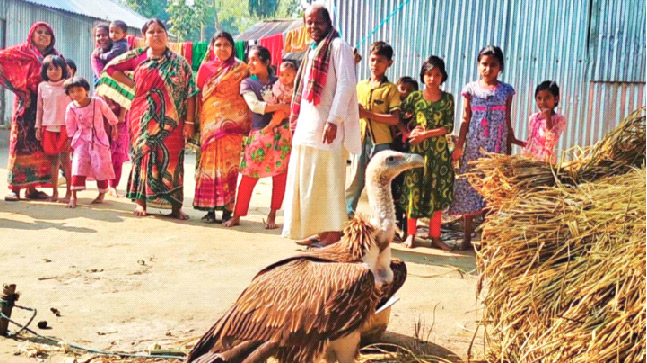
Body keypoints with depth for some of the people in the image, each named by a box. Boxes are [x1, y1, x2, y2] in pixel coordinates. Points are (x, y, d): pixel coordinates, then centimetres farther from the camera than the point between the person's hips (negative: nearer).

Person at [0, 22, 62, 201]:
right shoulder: (21, 51, 5)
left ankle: (32, 187, 8)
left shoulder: (56, 56, 16)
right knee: (21, 142, -8)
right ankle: (15, 187, -7)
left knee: (40, 144, 2)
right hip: (26, 103, -4)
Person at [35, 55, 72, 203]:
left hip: (65, 127, -3)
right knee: (52, 160, 7)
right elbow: (40, 108, 13)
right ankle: (54, 192, 13)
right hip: (48, 127, 3)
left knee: (65, 159, -5)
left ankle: (69, 192, 0)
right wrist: (38, 127, 8)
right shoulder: (42, 86, 9)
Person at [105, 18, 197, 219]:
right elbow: (111, 67, 17)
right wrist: (132, 84, 6)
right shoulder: (138, 57, 8)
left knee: (171, 159, -2)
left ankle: (175, 206, 1)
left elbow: (190, 93, 0)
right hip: (143, 119, 1)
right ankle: (141, 201, 7)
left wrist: (189, 122, -8)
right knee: (144, 155, -1)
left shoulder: (179, 63, 4)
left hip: (170, 121, -1)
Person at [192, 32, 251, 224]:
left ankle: (228, 209, 0)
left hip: (232, 124, -2)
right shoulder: (206, 68, 14)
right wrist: (196, 123, 9)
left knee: (229, 164, -5)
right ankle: (210, 209, 4)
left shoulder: (241, 69, 7)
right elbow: (199, 95, 15)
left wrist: (245, 124, -4)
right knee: (210, 163, -1)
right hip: (210, 122, 2)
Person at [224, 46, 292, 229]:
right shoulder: (247, 83, 7)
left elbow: (289, 107, 4)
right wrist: (281, 106, -11)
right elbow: (254, 105, -9)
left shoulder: (278, 83, 12)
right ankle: (237, 215, 3)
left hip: (281, 133, 2)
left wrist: (274, 123, -13)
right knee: (249, 176, -6)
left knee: (280, 175, 2)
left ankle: (272, 215, 14)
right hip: (259, 134, -2)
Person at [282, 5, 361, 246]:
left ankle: (333, 233, -2)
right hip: (308, 125, 9)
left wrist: (334, 120, -21)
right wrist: (297, 118, 18)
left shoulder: (338, 47, -5)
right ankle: (318, 231, 16)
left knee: (326, 180, -7)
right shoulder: (313, 51, 22)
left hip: (326, 125, -9)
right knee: (306, 179, 9)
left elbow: (345, 85, -14)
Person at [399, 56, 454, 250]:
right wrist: (410, 131, -13)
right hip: (416, 149, -1)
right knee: (413, 189, 0)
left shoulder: (447, 99, 2)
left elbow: (448, 127, -6)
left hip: (439, 151, 1)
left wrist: (425, 134, -14)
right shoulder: (415, 97, 2)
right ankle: (410, 234, 11)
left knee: (437, 191, 4)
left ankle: (435, 235, 14)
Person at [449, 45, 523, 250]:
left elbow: (508, 122, 9)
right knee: (469, 189, 1)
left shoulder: (506, 91, 6)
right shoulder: (471, 89, 4)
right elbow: (466, 120, 4)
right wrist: (459, 144, -6)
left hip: (496, 148, 0)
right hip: (474, 146, 0)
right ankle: (467, 238, 9)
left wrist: (509, 150, 8)